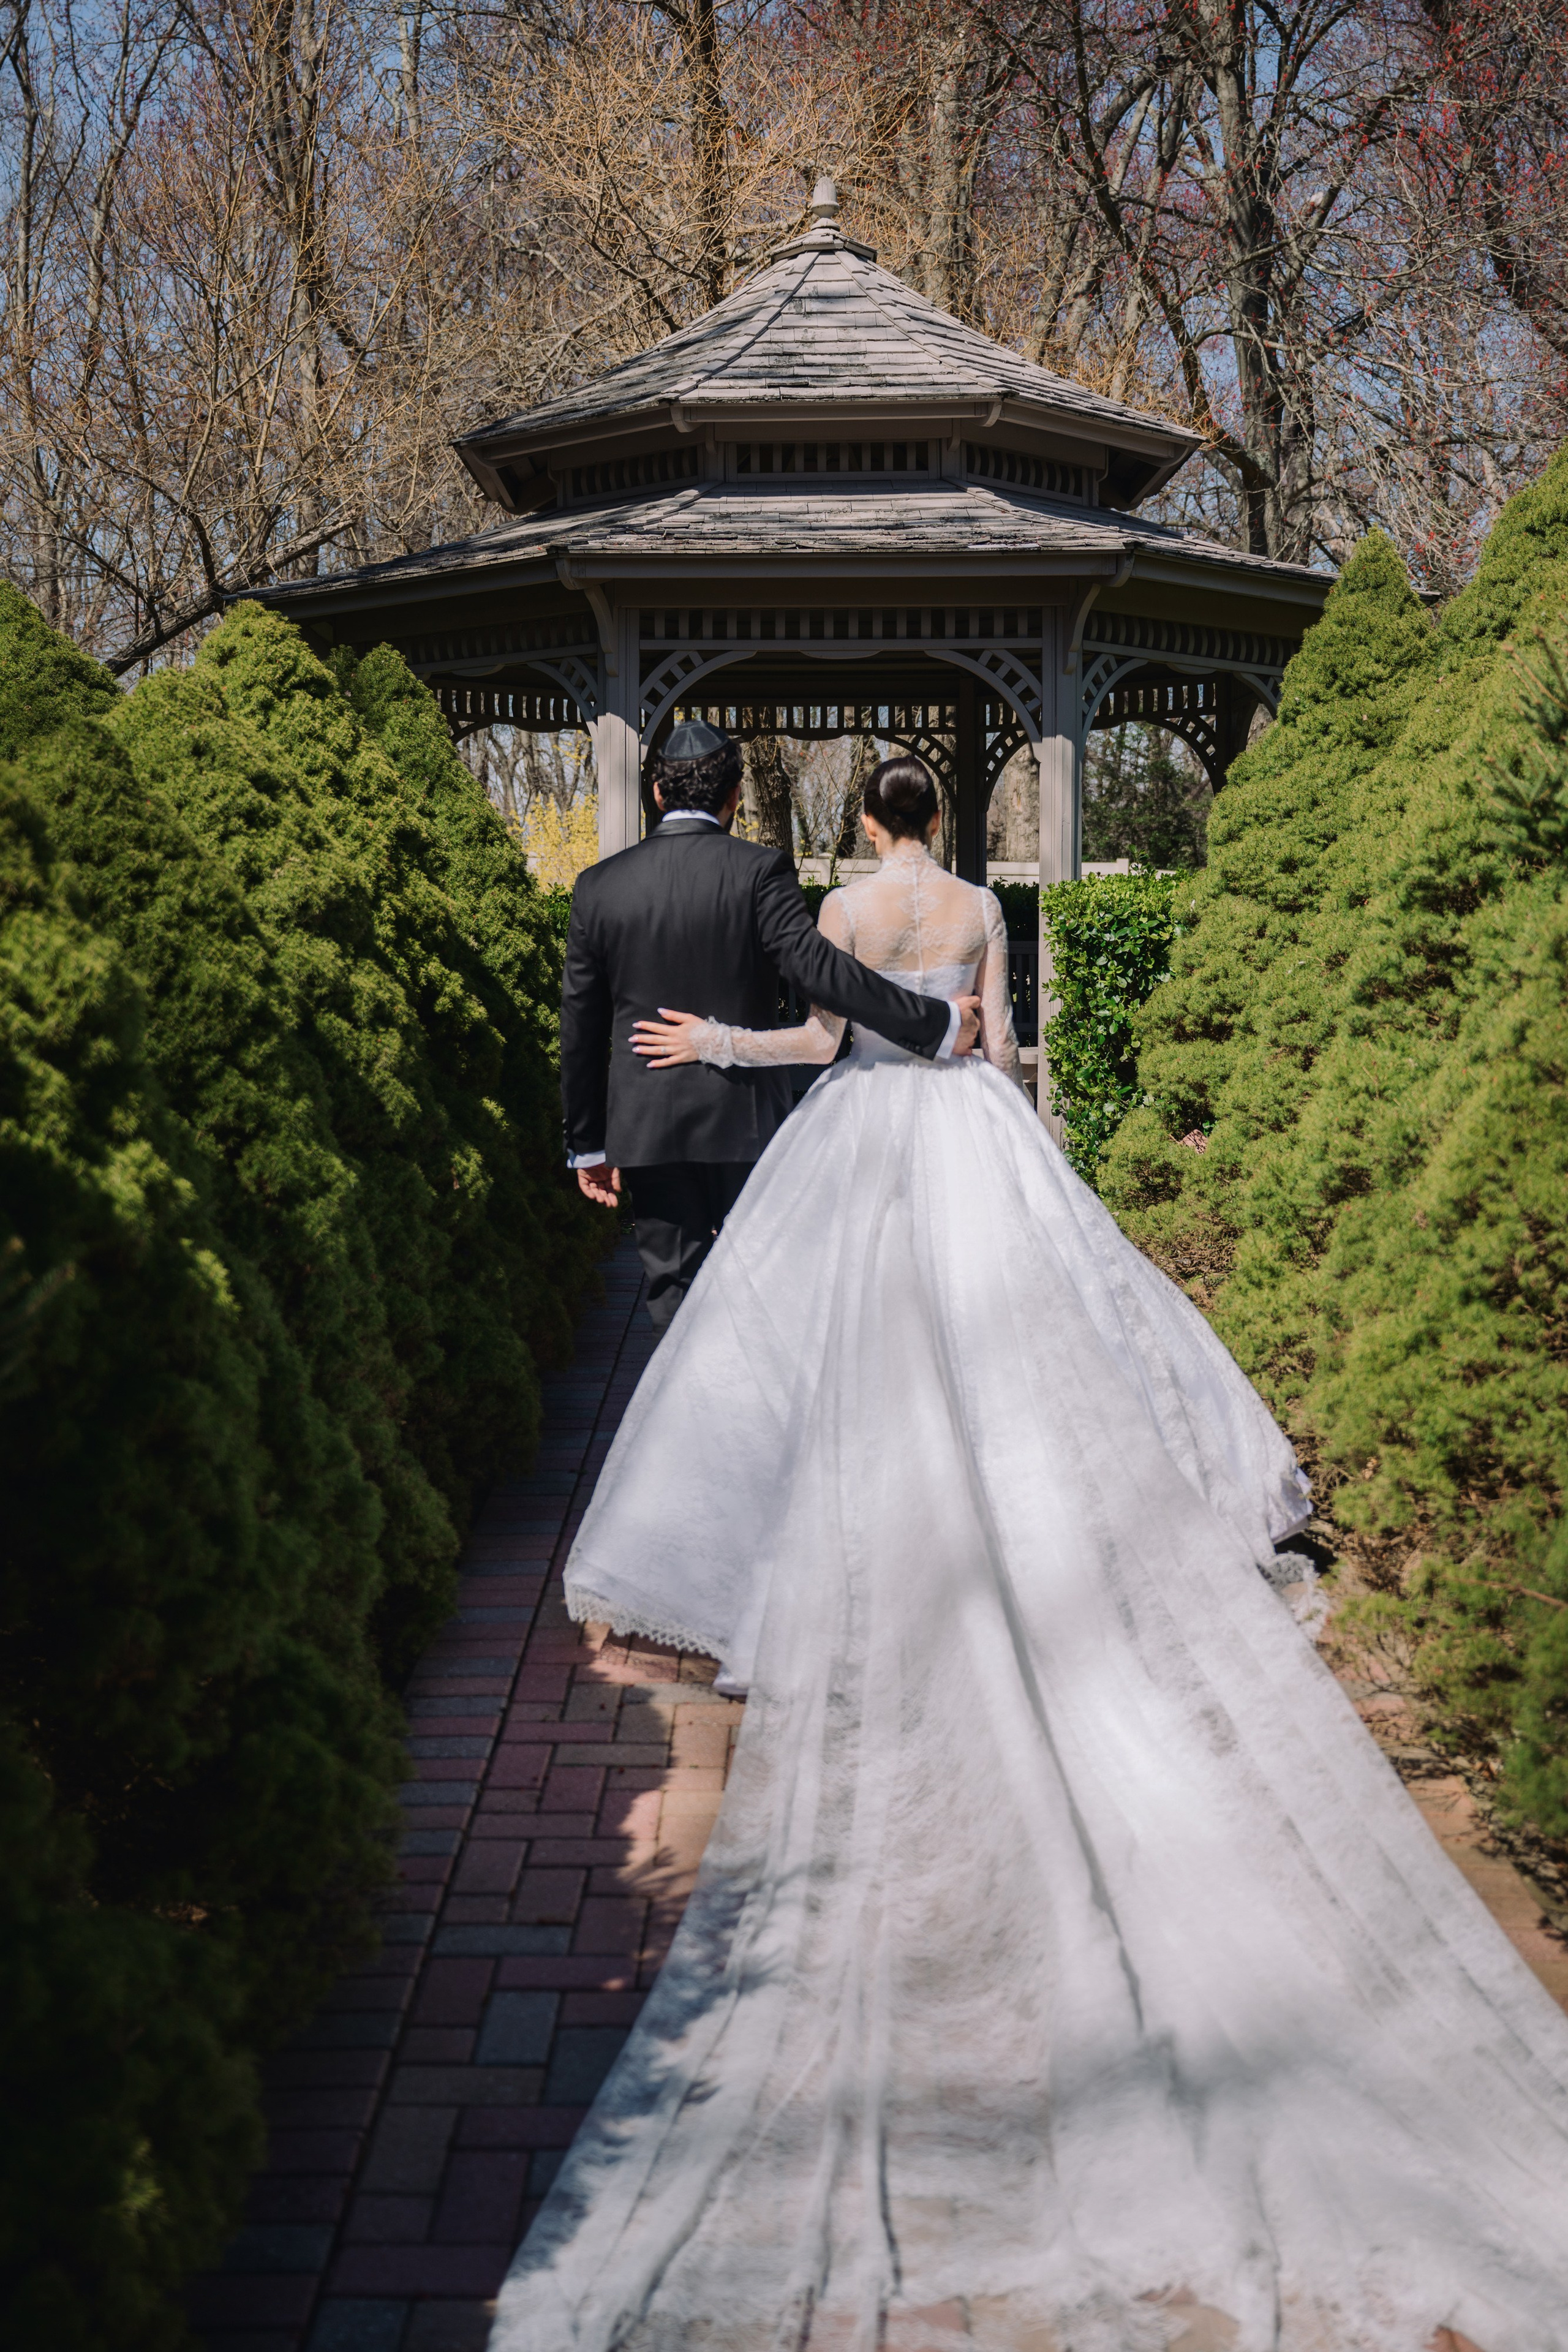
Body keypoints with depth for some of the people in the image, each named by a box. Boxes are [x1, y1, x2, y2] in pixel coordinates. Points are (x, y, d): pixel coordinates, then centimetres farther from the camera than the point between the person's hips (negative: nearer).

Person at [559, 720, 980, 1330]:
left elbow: (580, 1030, 6)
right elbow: (816, 965, -21)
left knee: (674, 1291, 8)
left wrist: (587, 1143, 14)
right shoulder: (760, 871, -8)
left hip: (643, 1126, 2)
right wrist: (936, 1025, -16)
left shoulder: (599, 886, 2)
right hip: (745, 1119, -2)